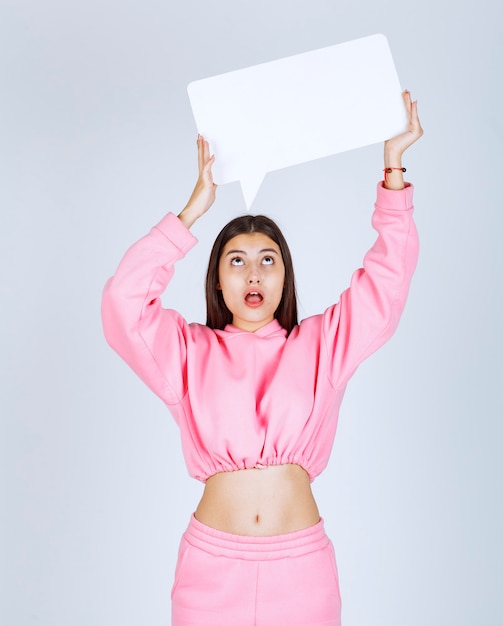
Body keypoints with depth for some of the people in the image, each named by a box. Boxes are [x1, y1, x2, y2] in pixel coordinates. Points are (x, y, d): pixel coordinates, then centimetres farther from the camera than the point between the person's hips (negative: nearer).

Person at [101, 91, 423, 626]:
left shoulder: (319, 344, 7)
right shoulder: (190, 351, 5)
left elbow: (387, 277, 3)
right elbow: (123, 301, -8)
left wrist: (392, 165, -3)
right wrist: (195, 207, -9)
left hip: (302, 564, 1)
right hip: (212, 563, 0)